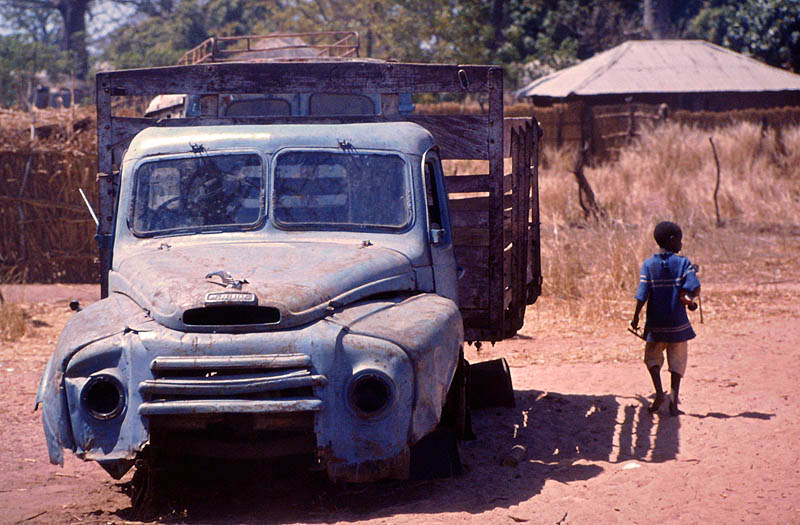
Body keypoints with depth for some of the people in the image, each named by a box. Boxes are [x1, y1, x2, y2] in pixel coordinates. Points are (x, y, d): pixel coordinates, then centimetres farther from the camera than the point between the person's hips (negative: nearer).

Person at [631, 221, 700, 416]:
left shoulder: (648, 265, -4)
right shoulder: (683, 263, -7)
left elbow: (642, 294, -9)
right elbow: (695, 289, -18)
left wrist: (636, 317, 1)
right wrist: (689, 297, 4)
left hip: (655, 323, 1)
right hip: (678, 323, -1)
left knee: (653, 357, 16)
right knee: (677, 360, 9)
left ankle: (659, 392, -5)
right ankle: (674, 400, 2)